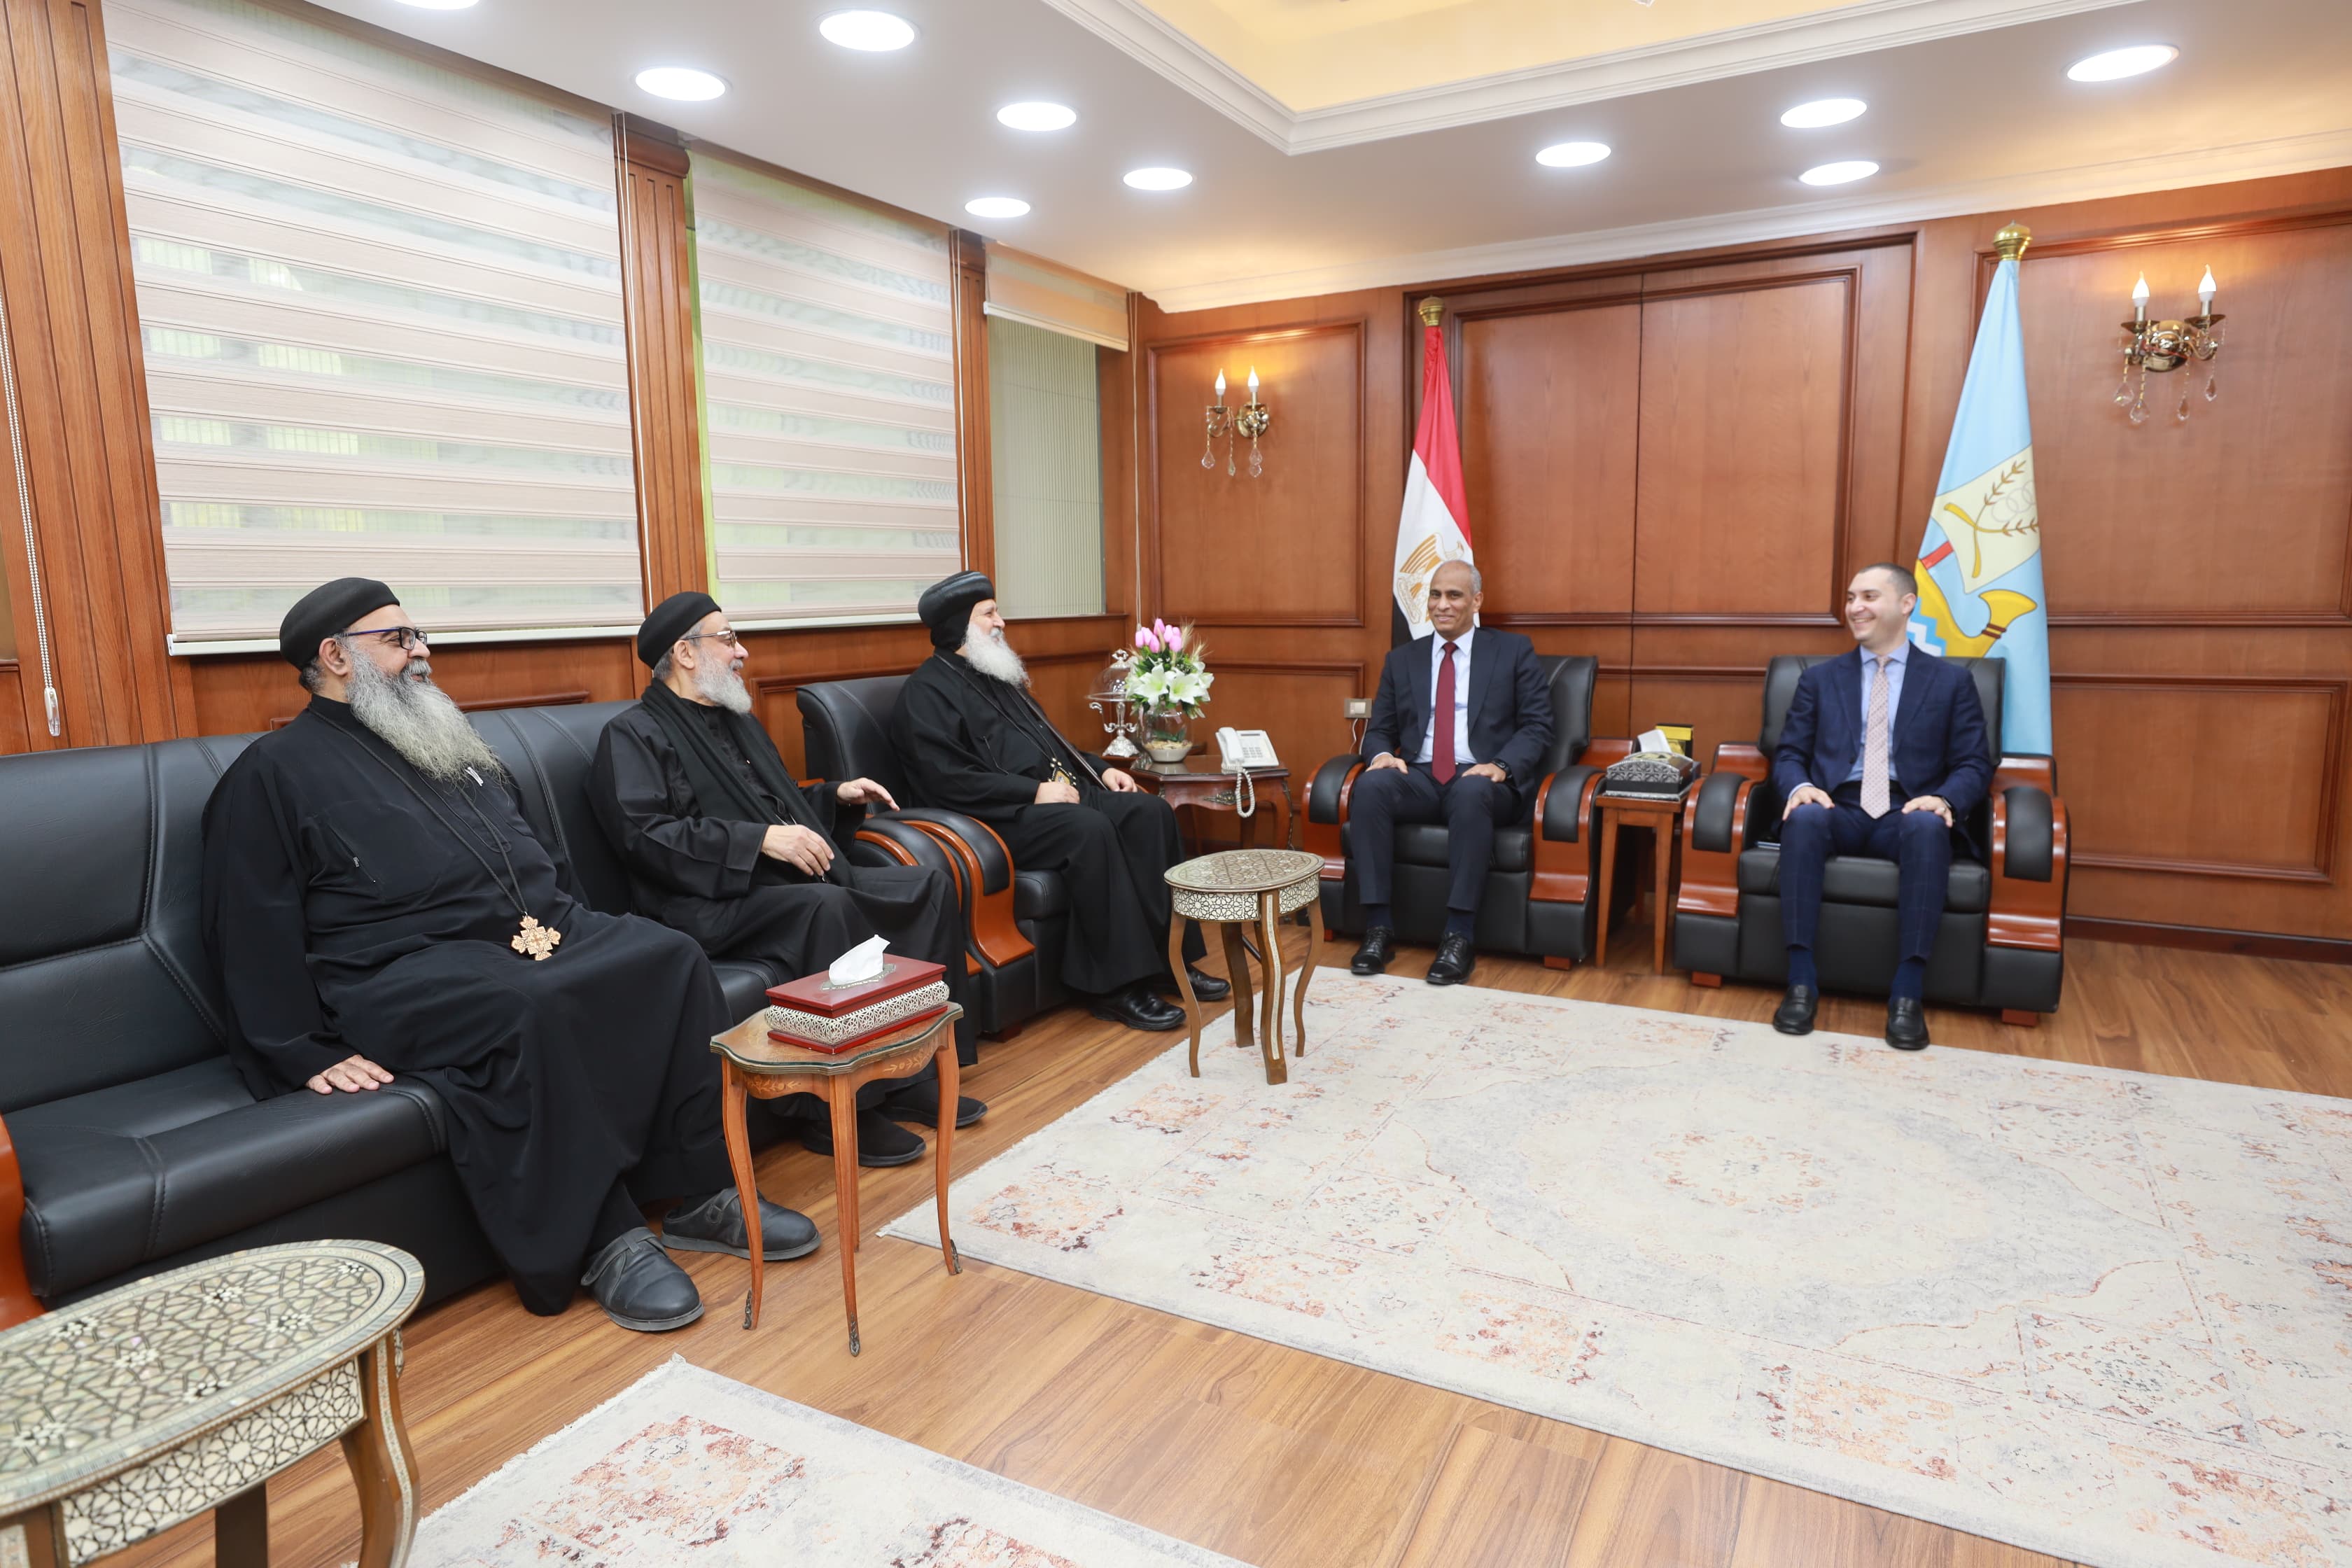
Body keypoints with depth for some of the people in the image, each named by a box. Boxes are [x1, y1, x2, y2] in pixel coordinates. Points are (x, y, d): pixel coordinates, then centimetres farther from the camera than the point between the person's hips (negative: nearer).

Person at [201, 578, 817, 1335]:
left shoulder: (446, 744, 27)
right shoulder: (274, 772, 6)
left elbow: (536, 857, 29)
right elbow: (253, 933, -2)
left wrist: (560, 925, 11)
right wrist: (313, 1053, -10)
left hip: (538, 932, 7)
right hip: (408, 967, -6)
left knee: (671, 957, -19)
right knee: (526, 1011, -38)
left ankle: (702, 1193, -14)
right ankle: (604, 1239, -27)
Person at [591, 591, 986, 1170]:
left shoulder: (737, 721, 26)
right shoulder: (634, 736, -1)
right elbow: (644, 835, -17)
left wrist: (837, 796, 16)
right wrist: (760, 839, -23)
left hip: (799, 881, 9)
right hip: (714, 902, -8)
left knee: (929, 884, -7)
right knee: (827, 907, -37)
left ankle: (908, 1070, -9)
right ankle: (836, 1109, -27)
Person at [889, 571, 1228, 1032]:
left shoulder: (997, 676, 24)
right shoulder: (926, 691, -4)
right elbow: (947, 779, -17)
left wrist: (1100, 769, 14)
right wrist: (1033, 791, -21)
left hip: (1059, 792, 9)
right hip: (1004, 816, -9)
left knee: (1151, 812, -13)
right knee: (1090, 829, -35)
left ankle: (1170, 957, -11)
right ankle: (1116, 985, -28)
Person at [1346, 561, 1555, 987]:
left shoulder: (1514, 651, 10)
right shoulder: (1402, 659, 18)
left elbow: (1537, 726, 4)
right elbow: (1379, 729, 17)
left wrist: (1501, 766, -15)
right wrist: (1383, 754, -8)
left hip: (1482, 779, -2)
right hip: (1418, 777, 3)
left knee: (1471, 793, -39)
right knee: (1369, 785, -30)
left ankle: (1459, 937, -33)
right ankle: (1379, 928, -27)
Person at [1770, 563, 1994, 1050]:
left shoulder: (1951, 681, 13)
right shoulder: (1819, 678, 17)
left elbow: (1974, 765, 7)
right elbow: (1788, 753, 11)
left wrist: (1943, 799, -16)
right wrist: (1800, 787, -13)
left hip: (1907, 814, -1)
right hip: (1838, 809, 1)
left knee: (1928, 826, -37)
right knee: (1804, 817, -35)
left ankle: (1908, 992, -33)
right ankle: (1802, 981, -34)